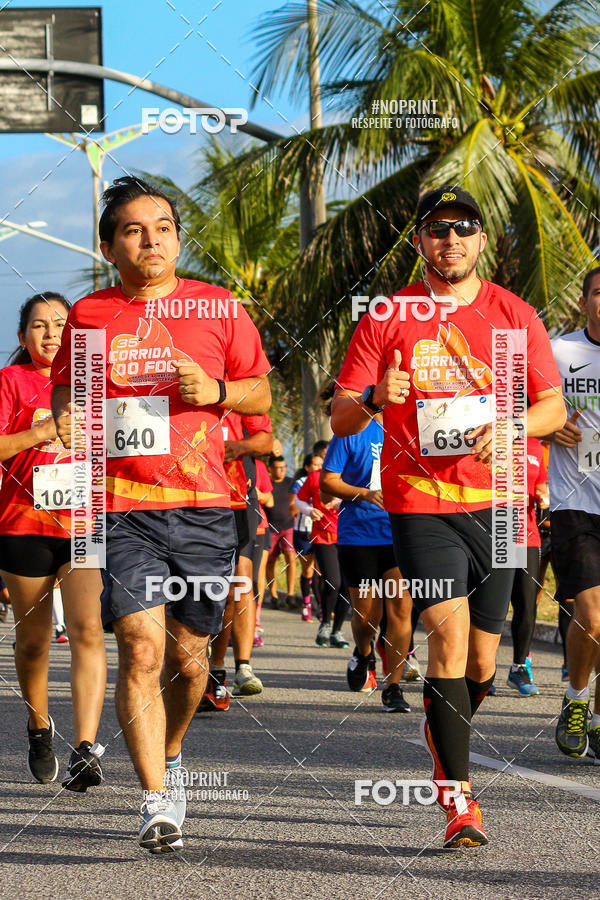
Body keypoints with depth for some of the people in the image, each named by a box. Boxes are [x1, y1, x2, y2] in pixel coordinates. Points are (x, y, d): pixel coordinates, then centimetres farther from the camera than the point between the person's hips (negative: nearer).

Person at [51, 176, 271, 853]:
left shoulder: (218, 308, 6)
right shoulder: (89, 315, 7)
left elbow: (260, 394, 14)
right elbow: (66, 393, 21)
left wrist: (215, 390, -6)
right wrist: (66, 419, -2)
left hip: (202, 503, 1)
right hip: (121, 507, -1)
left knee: (188, 656, 9)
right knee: (141, 649, -14)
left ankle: (168, 754, 39)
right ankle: (156, 802, -10)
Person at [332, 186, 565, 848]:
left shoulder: (514, 315, 7)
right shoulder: (386, 318, 4)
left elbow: (553, 406, 8)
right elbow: (340, 420, 3)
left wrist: (509, 427, -13)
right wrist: (375, 398, -19)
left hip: (495, 501, 2)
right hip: (419, 501, -2)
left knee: (481, 659, 6)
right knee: (448, 634, -17)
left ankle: (443, 741, 38)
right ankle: (459, 797, -15)